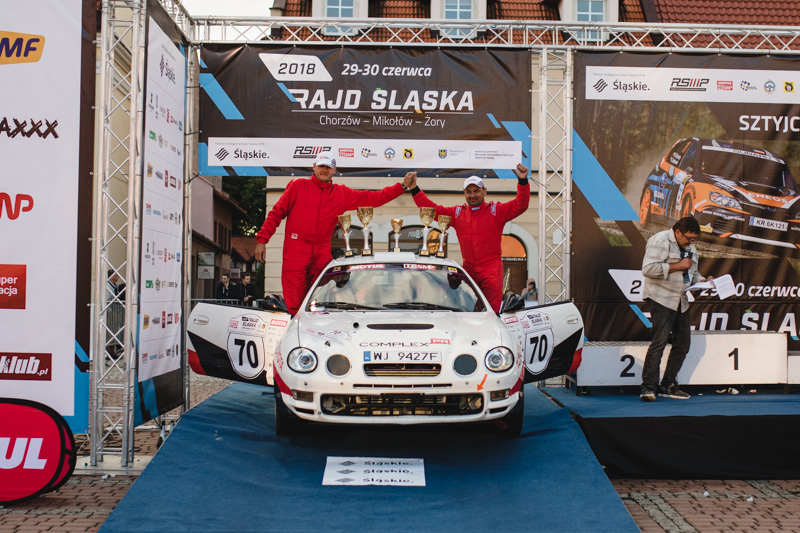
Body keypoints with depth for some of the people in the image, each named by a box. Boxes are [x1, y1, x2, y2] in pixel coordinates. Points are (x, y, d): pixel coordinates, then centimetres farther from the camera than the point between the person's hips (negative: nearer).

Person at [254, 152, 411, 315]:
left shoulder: (342, 194, 14)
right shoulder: (298, 186, 7)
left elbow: (374, 198, 11)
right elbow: (277, 212, 7)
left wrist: (402, 187, 3)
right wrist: (262, 239, -2)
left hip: (322, 253, 3)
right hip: (296, 251, -3)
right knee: (295, 302, -7)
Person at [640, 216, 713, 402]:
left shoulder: (690, 247, 17)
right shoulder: (660, 241, -10)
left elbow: (692, 272, 25)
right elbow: (648, 268, -22)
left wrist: (702, 280, 4)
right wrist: (677, 266, -19)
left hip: (681, 301, 9)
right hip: (661, 299, -9)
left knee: (683, 342, 8)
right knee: (659, 341, -17)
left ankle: (668, 386, 17)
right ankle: (648, 387, -15)